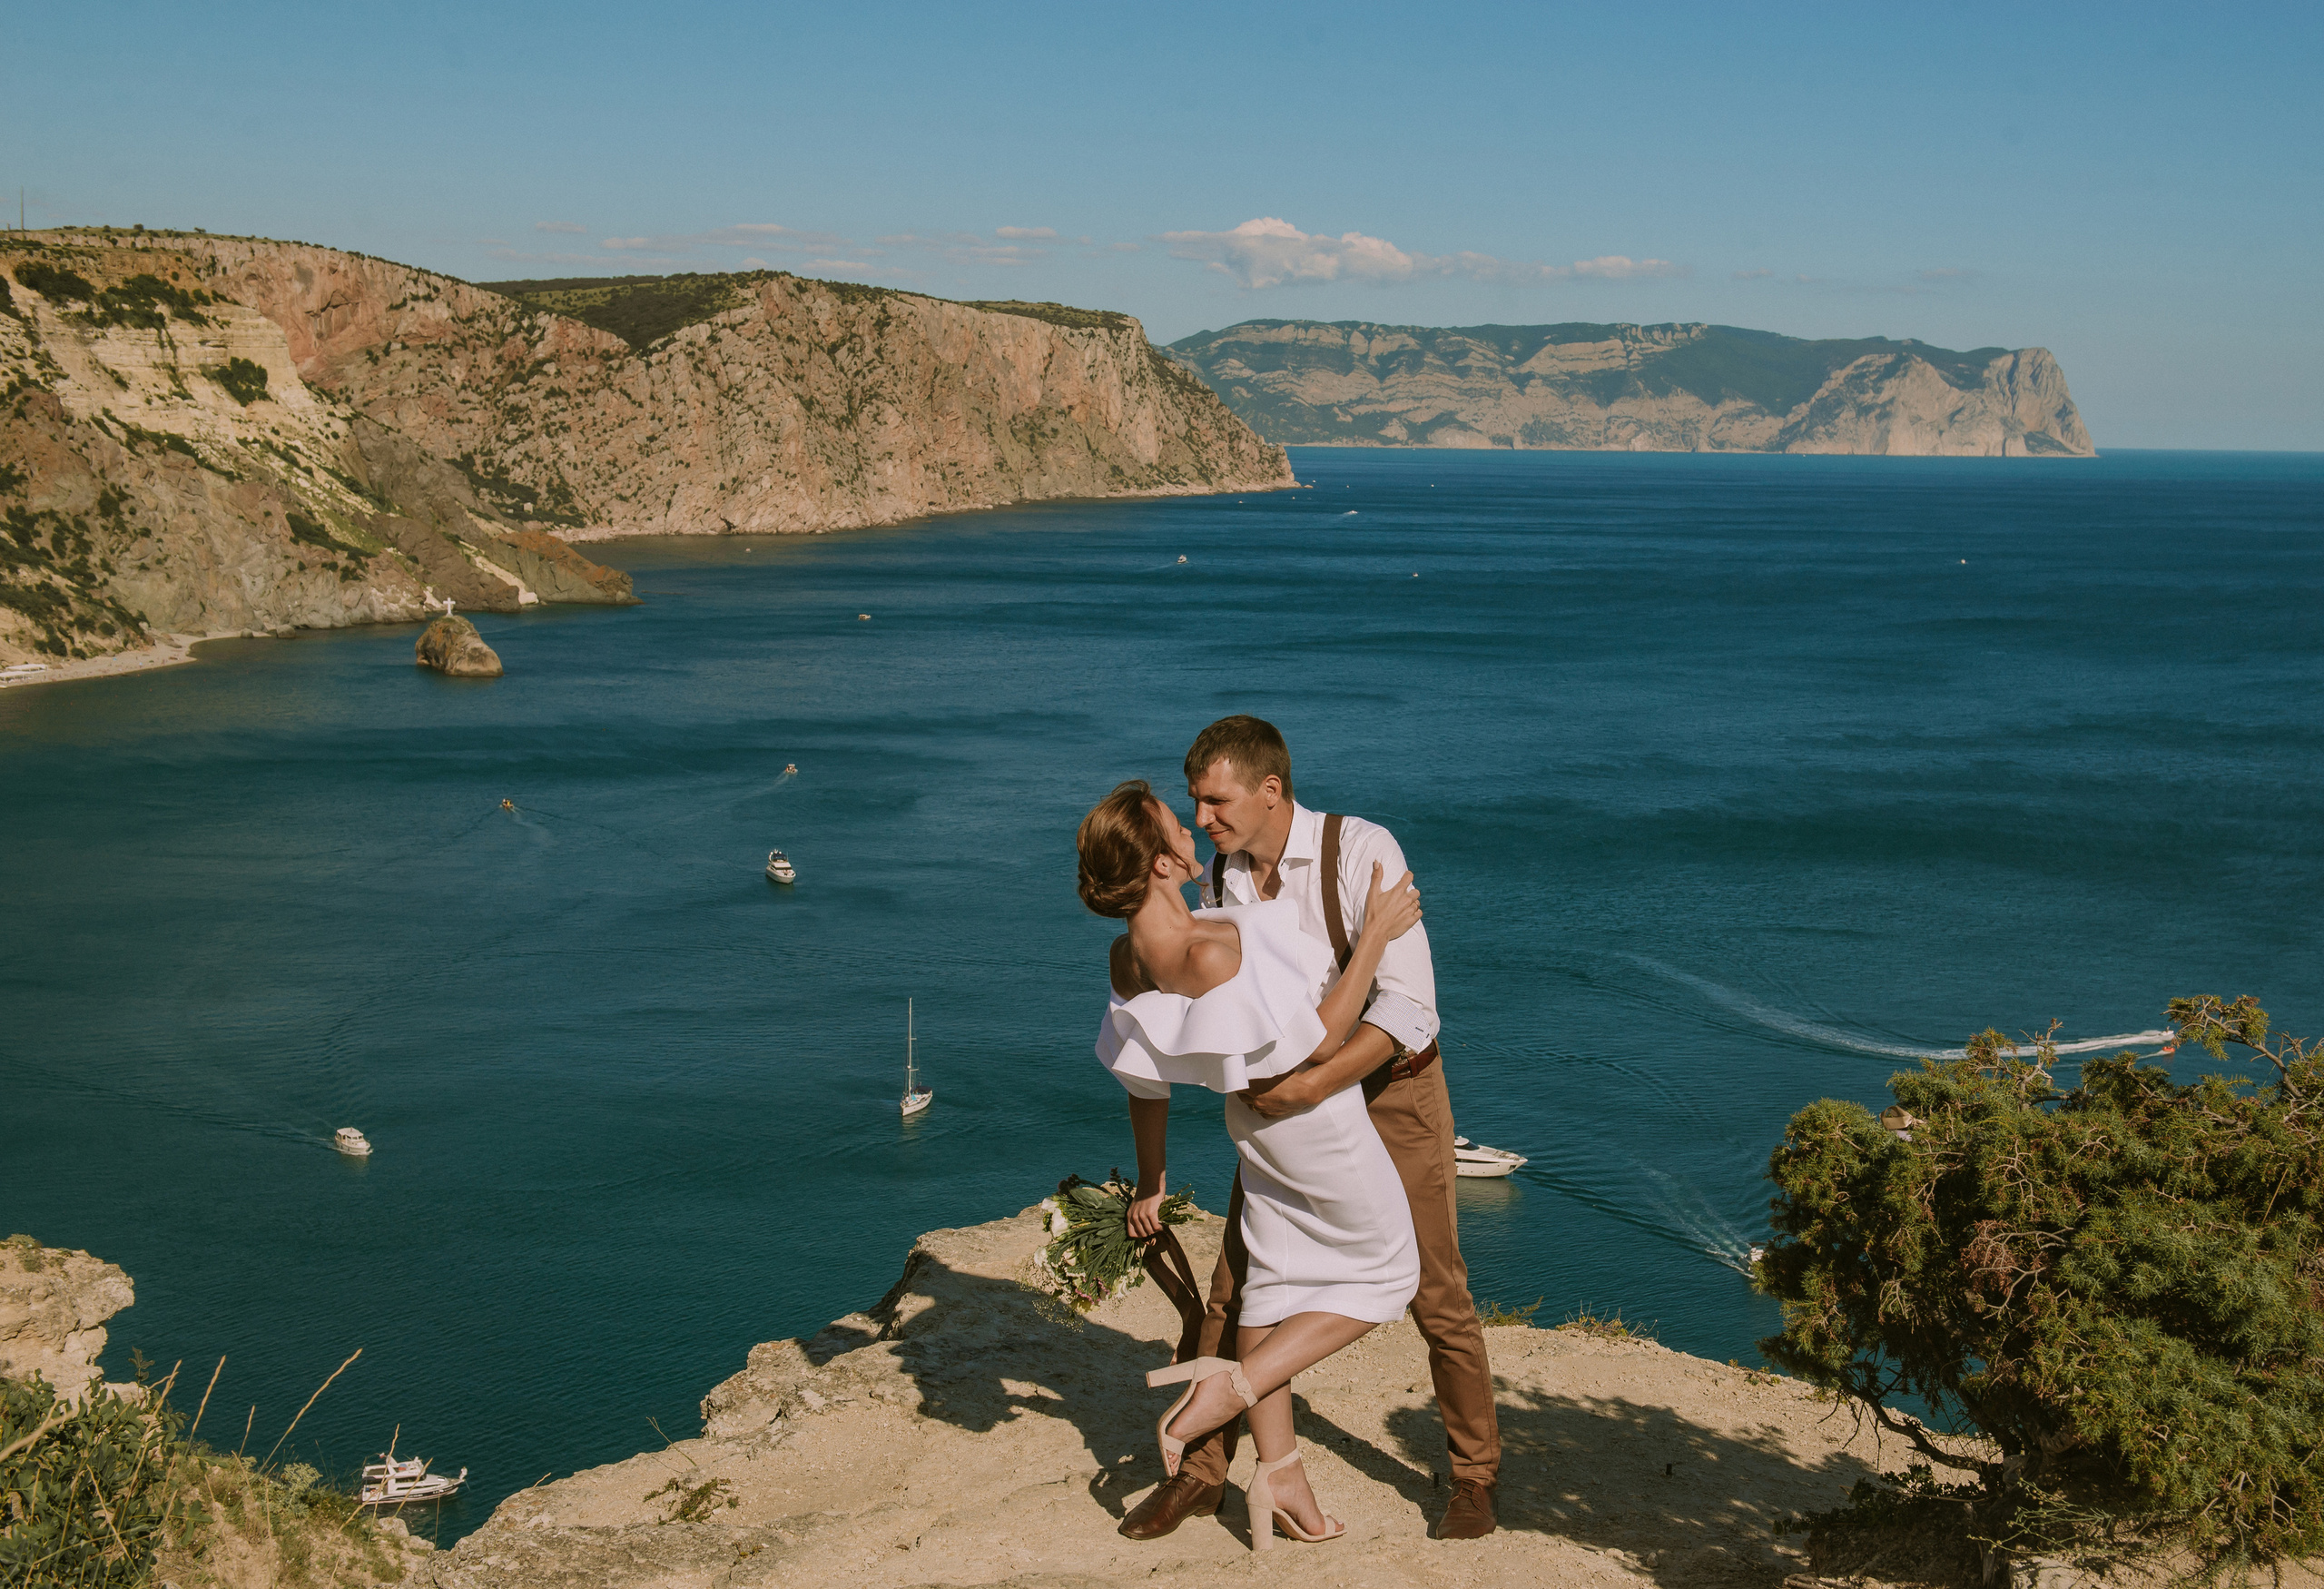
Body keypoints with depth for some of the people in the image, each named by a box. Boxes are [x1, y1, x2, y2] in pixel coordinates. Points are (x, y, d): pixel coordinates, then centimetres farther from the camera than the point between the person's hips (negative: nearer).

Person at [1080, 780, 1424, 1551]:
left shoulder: (1128, 959, -10)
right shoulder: (1213, 950, -37)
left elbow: (1143, 1084, 2)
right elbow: (1317, 1042, -28)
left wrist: (1151, 1180, 15)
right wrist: (1374, 936, -21)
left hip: (1254, 1114, 8)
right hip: (1315, 1115, -8)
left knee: (1274, 1281, 17)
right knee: (1384, 1277, 12)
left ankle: (1278, 1469, 25)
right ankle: (1236, 1383, 2)